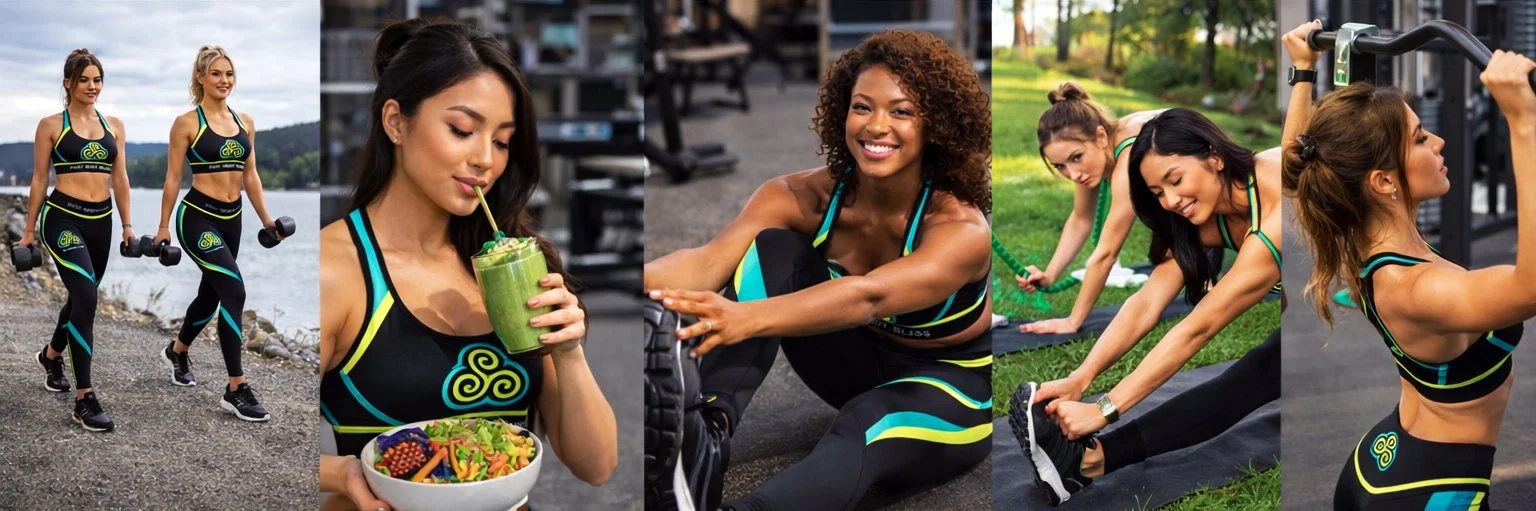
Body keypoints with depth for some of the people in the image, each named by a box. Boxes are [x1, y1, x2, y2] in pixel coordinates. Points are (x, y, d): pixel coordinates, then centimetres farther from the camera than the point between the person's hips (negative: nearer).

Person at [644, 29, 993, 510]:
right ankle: (704, 432, -42)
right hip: (860, 358, 5)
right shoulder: (806, 197, -18)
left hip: (951, 386, -4)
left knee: (864, 428, -41)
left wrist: (747, 318, -67)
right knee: (771, 249, -22)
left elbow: (868, 296, -49)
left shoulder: (961, 229, -29)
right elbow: (710, 260, -35)